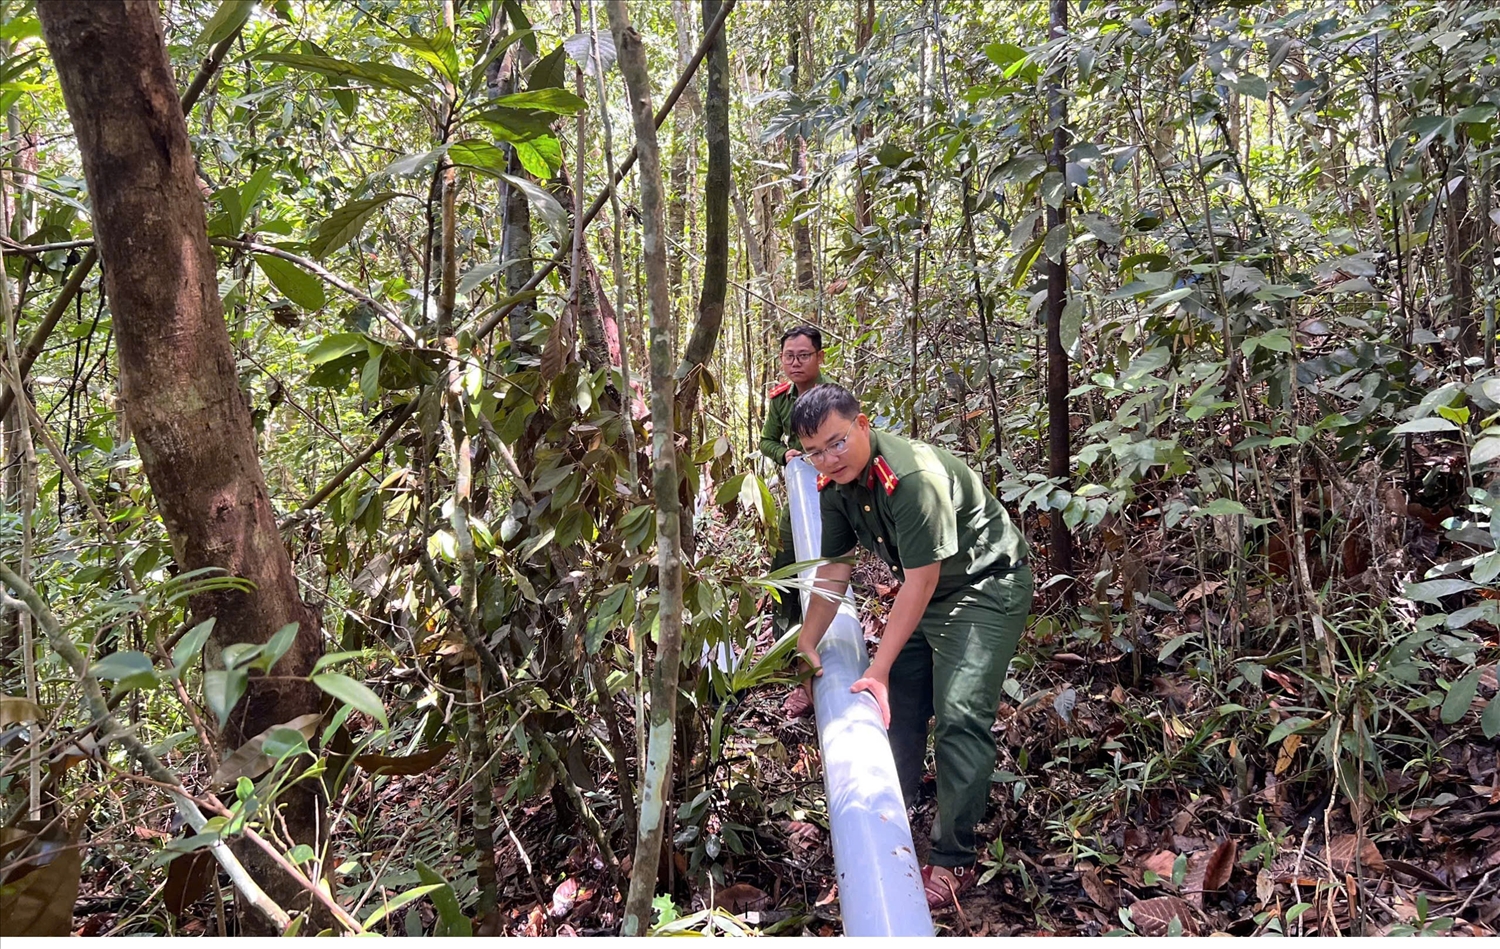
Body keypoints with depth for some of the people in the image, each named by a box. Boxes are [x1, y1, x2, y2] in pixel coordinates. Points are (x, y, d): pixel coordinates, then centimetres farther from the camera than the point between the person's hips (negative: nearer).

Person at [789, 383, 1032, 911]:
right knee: (896, 705, 14)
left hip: (987, 586, -8)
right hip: (925, 592, 9)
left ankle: (953, 861, -1)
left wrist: (878, 670, -28)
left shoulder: (912, 476, -33)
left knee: (959, 717, -15)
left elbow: (922, 580, -30)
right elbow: (835, 567, 3)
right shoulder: (835, 485, -7)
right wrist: (807, 642, -1)